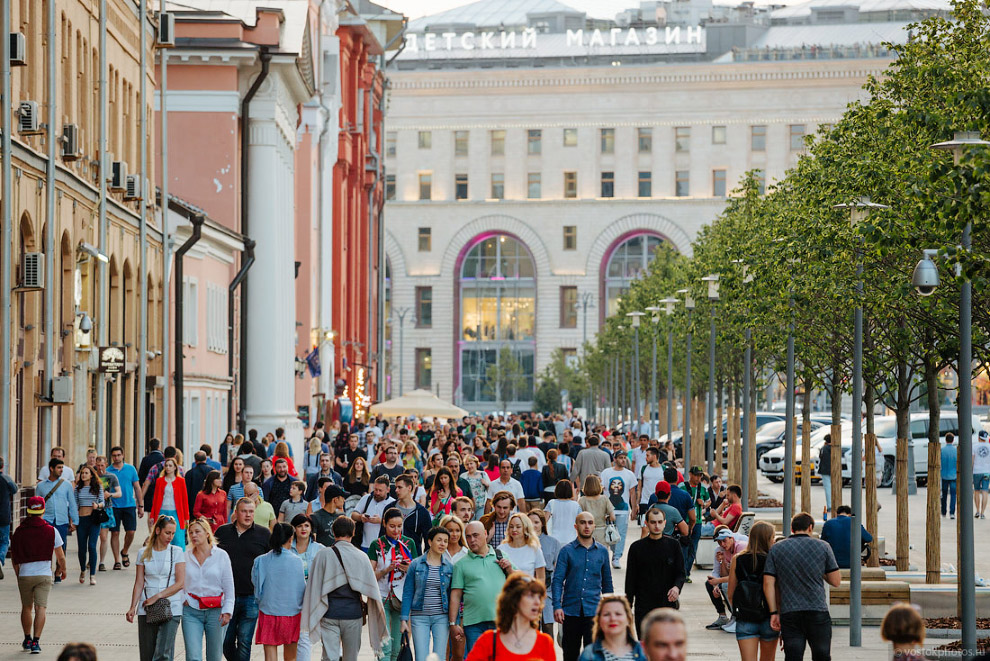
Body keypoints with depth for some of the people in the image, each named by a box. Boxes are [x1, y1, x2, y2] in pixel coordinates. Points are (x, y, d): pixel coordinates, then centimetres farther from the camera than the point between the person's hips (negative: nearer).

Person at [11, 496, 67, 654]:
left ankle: (27, 639, 25)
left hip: (24, 574, 1)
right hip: (44, 574, -1)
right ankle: (35, 641, -14)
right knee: (41, 607, -3)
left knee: (26, 607, 17)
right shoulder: (51, 531, -3)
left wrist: (18, 574, 22)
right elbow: (60, 556, 3)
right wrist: (61, 570, 22)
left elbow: (14, 558, 6)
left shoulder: (19, 531, 1)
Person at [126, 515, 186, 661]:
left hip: (171, 609, -2)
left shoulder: (177, 552, 4)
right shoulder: (144, 553, 10)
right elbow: (139, 583, 8)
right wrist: (133, 607, -4)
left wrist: (157, 597, -11)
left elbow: (180, 583, -3)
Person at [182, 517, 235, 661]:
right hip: (191, 612, 0)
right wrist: (183, 599, 2)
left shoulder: (221, 555, 1)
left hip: (215, 611, 0)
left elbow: (229, 588, 2)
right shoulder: (185, 555, 4)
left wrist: (227, 611, -5)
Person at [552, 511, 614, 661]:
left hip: (593, 610, 0)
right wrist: (557, 606, -13)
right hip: (571, 610, 0)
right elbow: (558, 580, -3)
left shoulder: (602, 551, 9)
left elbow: (607, 582, 17)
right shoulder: (567, 551, 1)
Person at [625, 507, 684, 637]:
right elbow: (630, 578, 6)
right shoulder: (637, 547, 3)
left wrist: (677, 587, -17)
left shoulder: (673, 545, 4)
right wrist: (628, 604, 2)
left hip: (668, 604, 0)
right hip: (643, 606, 0)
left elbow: (680, 572, 5)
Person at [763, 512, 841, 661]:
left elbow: (768, 584, 1)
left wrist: (774, 612, 4)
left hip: (789, 614, 1)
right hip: (818, 612, -1)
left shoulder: (776, 549, 6)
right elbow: (835, 582, 4)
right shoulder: (823, 547, 2)